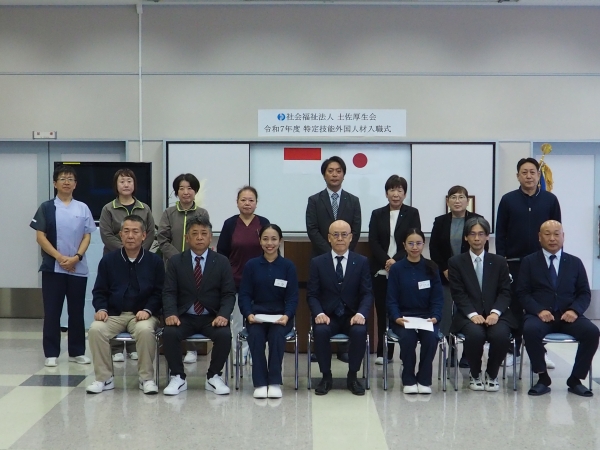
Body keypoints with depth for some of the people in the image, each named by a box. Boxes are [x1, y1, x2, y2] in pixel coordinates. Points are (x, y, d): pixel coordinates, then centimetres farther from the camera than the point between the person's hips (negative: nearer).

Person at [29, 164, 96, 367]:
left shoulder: (83, 208, 6)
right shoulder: (46, 207, 2)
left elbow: (87, 236, 3)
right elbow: (40, 236, -3)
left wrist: (76, 257, -12)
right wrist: (60, 258, -13)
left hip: (78, 268, 2)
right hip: (52, 267, -1)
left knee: (77, 311, 7)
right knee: (52, 311, 1)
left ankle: (77, 352, 16)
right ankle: (51, 353, 9)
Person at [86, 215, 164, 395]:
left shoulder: (155, 261, 2)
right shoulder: (108, 260, 7)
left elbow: (159, 292, 2)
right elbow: (99, 291, 9)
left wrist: (147, 310, -14)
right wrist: (101, 309, -9)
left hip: (143, 314, -2)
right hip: (114, 314, 2)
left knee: (145, 330, -35)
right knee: (95, 329, -28)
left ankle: (146, 378, -16)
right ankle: (104, 378, -11)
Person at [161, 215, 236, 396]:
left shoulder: (222, 262, 5)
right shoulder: (175, 262, 6)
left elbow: (229, 294, 0)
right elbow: (169, 292, -1)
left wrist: (223, 315, -19)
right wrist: (170, 313, -21)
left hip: (212, 317, 0)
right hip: (184, 317, 0)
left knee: (225, 335, -29)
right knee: (169, 333, -29)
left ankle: (213, 377, -6)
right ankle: (178, 377, -8)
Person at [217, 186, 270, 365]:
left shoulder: (263, 223, 0)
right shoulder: (230, 224, -1)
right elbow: (221, 252, 2)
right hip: (235, 279, 0)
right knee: (237, 318, 7)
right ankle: (239, 353, 19)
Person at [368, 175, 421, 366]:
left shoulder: (412, 214, 6)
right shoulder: (377, 214, 11)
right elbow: (373, 242, 3)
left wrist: (396, 260, -14)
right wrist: (386, 261, -12)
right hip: (381, 271, 2)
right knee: (383, 312, 3)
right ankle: (383, 353, 9)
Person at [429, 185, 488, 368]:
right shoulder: (440, 222, 8)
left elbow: (483, 248, -1)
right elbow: (433, 248, 4)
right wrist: (445, 270, -6)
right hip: (446, 276, 2)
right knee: (446, 314, 0)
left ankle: (467, 354, 4)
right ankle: (450, 352, 8)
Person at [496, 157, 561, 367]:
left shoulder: (550, 200, 2)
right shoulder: (508, 200, 0)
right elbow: (500, 233, 1)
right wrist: (501, 260, -4)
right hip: (515, 261, 0)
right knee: (515, 306, 5)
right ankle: (513, 349, 13)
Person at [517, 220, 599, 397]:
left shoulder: (575, 263, 14)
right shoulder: (529, 262, 8)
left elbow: (585, 293, 10)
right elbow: (522, 293, 1)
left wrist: (574, 310, -11)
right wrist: (539, 310, -16)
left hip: (568, 315, 2)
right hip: (540, 315, -2)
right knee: (530, 330, -35)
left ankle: (575, 379, -9)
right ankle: (543, 377, -15)